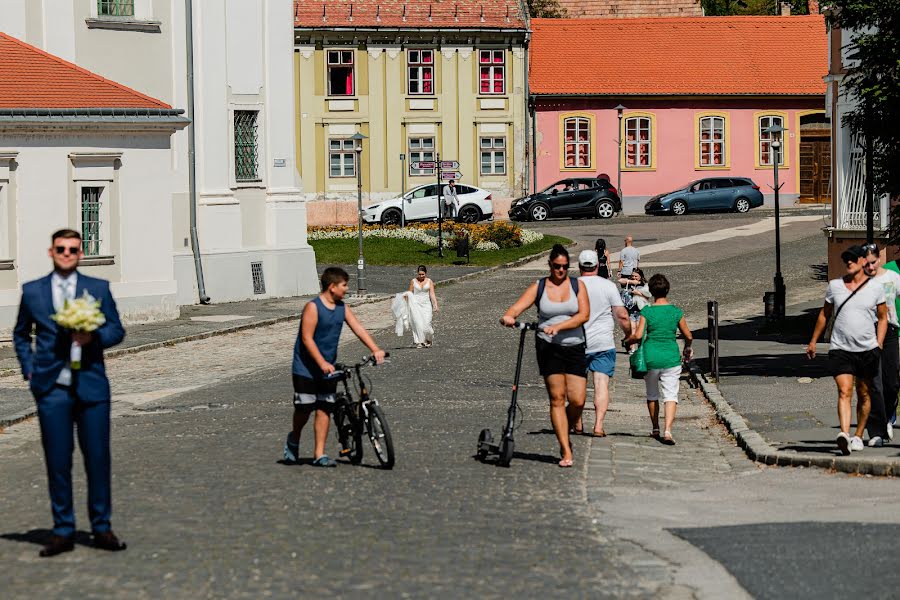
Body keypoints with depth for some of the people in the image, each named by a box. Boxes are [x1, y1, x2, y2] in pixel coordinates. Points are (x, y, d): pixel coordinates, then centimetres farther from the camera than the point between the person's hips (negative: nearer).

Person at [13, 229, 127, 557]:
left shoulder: (98, 288, 6)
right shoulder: (32, 291, 8)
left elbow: (117, 329, 8)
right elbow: (20, 334, 19)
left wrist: (94, 337, -12)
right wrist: (29, 369, 7)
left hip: (91, 386, 0)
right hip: (51, 389, 0)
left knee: (98, 459, 2)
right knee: (58, 462, 2)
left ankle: (102, 528, 13)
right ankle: (63, 532, 10)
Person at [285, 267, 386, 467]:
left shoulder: (342, 308, 3)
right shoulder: (313, 307, -16)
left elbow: (358, 328, -3)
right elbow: (307, 339, -20)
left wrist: (375, 349, -17)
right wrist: (322, 363, -27)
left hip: (328, 368, 6)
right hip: (306, 369, -6)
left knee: (324, 409, 1)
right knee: (304, 408, -1)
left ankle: (319, 454, 3)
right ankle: (294, 440, 28)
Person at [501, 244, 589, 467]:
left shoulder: (577, 285, 5)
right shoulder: (539, 287, 4)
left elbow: (584, 315, -7)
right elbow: (518, 307, -8)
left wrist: (558, 326, -19)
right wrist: (509, 316, -32)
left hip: (574, 347, 1)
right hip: (548, 347, -1)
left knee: (578, 401, -6)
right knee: (557, 398, -6)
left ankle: (566, 434, 24)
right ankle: (566, 451, -2)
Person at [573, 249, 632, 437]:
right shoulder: (608, 286, -3)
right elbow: (622, 316, -3)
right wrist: (629, 334, 12)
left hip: (577, 343, 1)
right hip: (603, 344, -1)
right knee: (602, 385, -2)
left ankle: (577, 424, 21)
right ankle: (598, 425, -13)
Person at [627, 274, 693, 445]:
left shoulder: (647, 311, -7)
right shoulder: (676, 311, -2)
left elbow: (638, 335, -12)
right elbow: (688, 336, 5)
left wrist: (628, 340, 10)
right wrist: (688, 348, 26)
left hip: (651, 357, 0)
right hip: (671, 358, 0)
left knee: (652, 395, 19)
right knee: (670, 395, -1)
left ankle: (655, 429, 30)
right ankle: (667, 430, -19)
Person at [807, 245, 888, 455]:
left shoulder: (875, 287, 2)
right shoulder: (834, 286, 6)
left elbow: (882, 318, 9)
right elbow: (824, 315, 17)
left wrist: (879, 346, 0)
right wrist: (813, 341, 19)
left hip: (867, 349, 1)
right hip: (840, 349, -1)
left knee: (864, 394, 9)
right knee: (844, 392, -16)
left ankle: (858, 436, 23)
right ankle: (844, 434, -31)